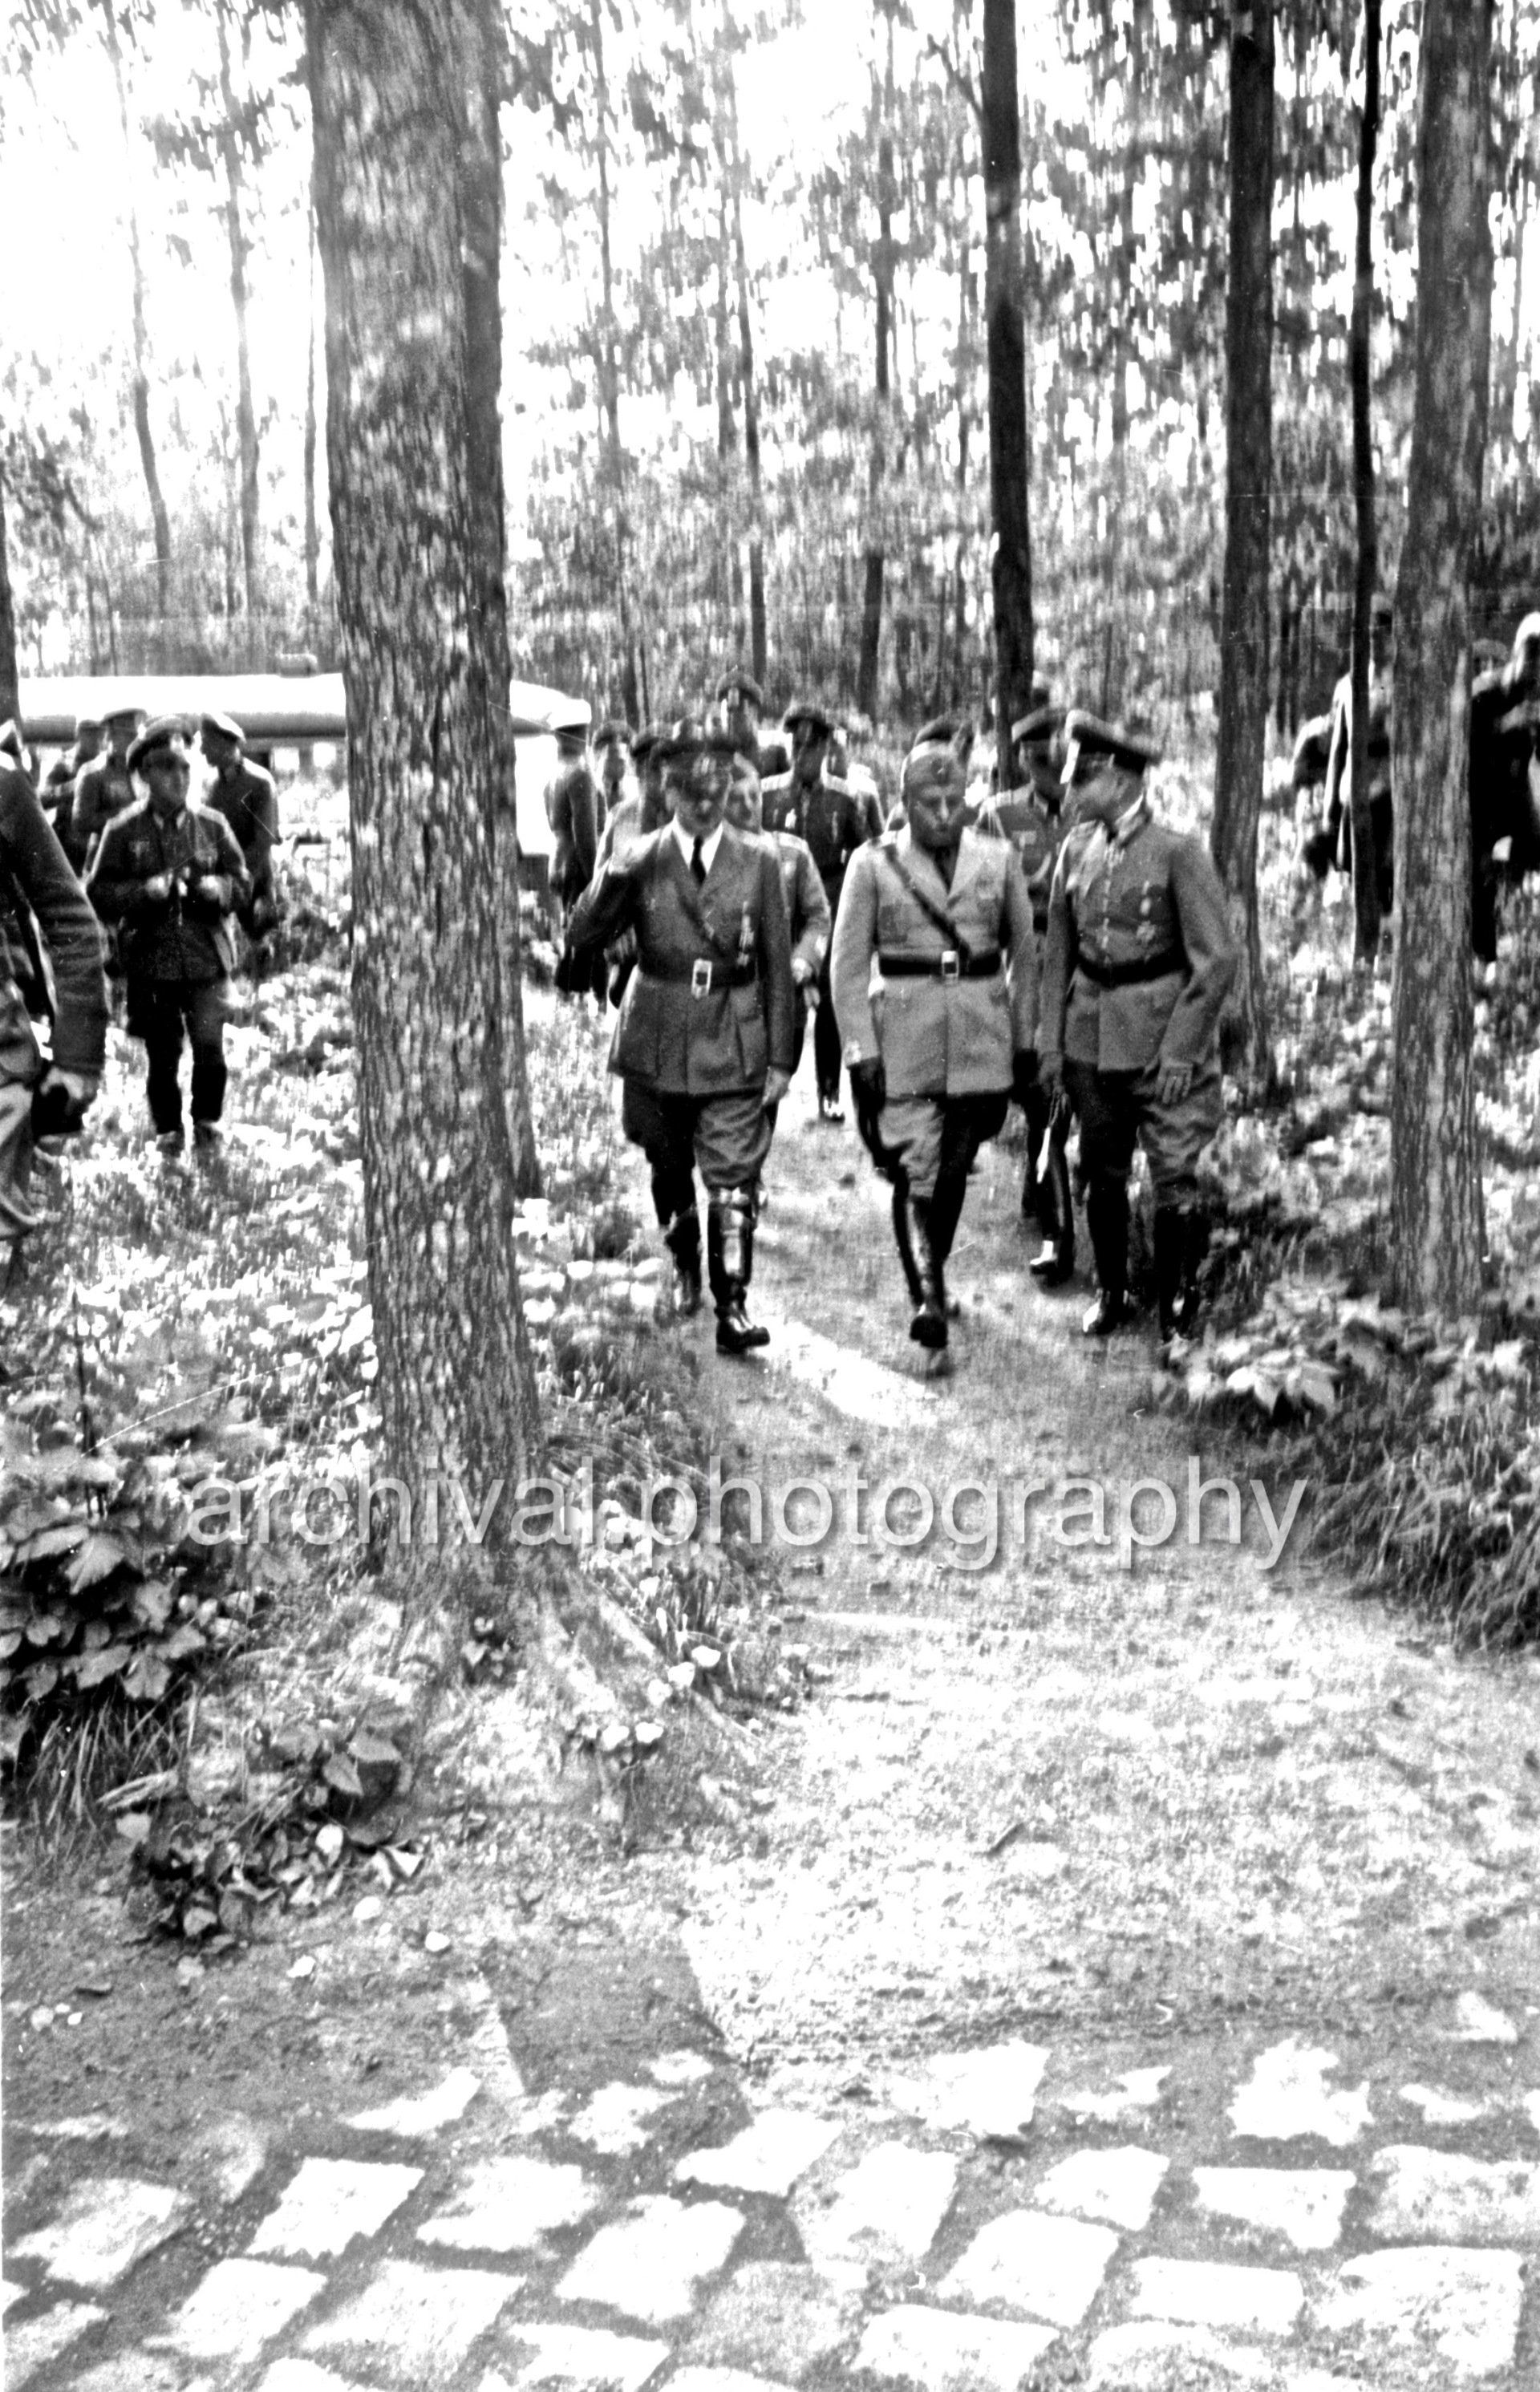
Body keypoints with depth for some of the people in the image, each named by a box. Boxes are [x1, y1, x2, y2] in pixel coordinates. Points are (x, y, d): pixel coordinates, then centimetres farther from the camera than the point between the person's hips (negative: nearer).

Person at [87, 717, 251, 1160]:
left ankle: (207, 1125, 13)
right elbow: (99, 894, -1)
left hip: (207, 958, 1)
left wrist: (218, 887, -10)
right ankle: (167, 1131, 26)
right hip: (150, 961, 0)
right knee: (162, 1055, 7)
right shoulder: (123, 831, 0)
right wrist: (146, 891, -17)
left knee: (210, 1046, -10)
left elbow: (243, 882, 12)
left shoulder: (212, 825, 6)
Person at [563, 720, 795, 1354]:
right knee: (669, 1171, 18)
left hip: (734, 1045, -1)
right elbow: (580, 939, -7)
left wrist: (780, 1059, 0)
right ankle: (685, 1267, 42)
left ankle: (732, 1308, -6)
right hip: (658, 1043, 2)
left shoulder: (757, 863, 1)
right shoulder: (640, 862, 0)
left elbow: (777, 968, 3)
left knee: (734, 1183, -9)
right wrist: (612, 880, -24)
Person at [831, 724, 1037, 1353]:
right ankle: (926, 1297, -15)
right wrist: (861, 1051, -7)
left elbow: (1023, 954, 13)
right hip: (903, 1036, -2)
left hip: (982, 1039, 2)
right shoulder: (873, 864, -1)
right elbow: (849, 964, -1)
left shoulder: (999, 860, 5)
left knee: (954, 1169, 11)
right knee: (915, 1172, -10)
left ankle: (930, 1278, 29)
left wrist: (1025, 1040, 11)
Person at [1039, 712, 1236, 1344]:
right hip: (1091, 1036, 5)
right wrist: (1050, 1039, 6)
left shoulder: (1177, 852, -11)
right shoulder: (1077, 847, 5)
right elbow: (1058, 951, 12)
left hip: (1162, 1036, -5)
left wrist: (1180, 1050, -13)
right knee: (1101, 1174, 13)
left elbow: (1216, 960, -11)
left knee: (1175, 1175, -3)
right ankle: (1110, 1292, 29)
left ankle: (1177, 1302, 13)